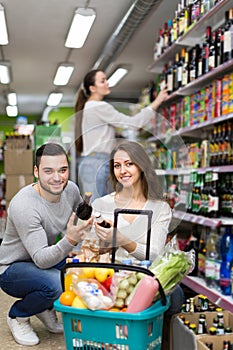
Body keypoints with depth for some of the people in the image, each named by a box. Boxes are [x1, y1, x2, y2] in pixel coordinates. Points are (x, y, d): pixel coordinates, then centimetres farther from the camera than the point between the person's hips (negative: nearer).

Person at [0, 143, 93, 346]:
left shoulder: (71, 189, -9)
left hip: (48, 258, 7)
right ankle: (18, 316, -1)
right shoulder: (23, 206, -30)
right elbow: (41, 260, -32)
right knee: (54, 283, -35)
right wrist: (69, 240, -48)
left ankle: (47, 308, 6)